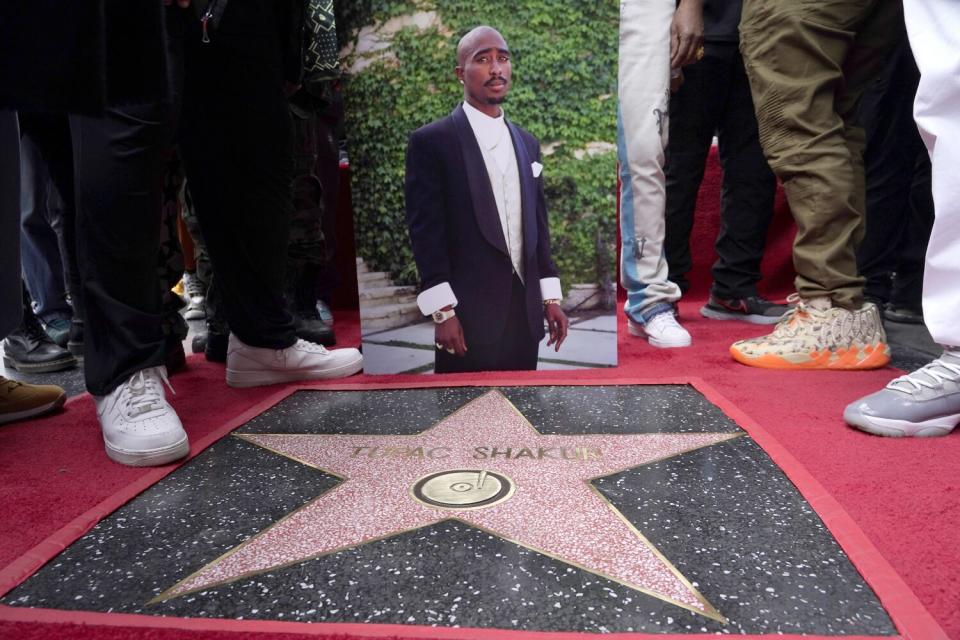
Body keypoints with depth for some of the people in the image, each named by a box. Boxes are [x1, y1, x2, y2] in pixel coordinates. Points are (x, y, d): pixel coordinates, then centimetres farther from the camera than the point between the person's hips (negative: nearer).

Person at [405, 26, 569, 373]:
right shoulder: (431, 140, -4)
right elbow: (426, 230, -8)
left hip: (525, 311, 5)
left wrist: (550, 297, 12)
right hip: (469, 315, -5)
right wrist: (443, 312, -13)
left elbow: (538, 225, 16)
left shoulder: (527, 143, 14)